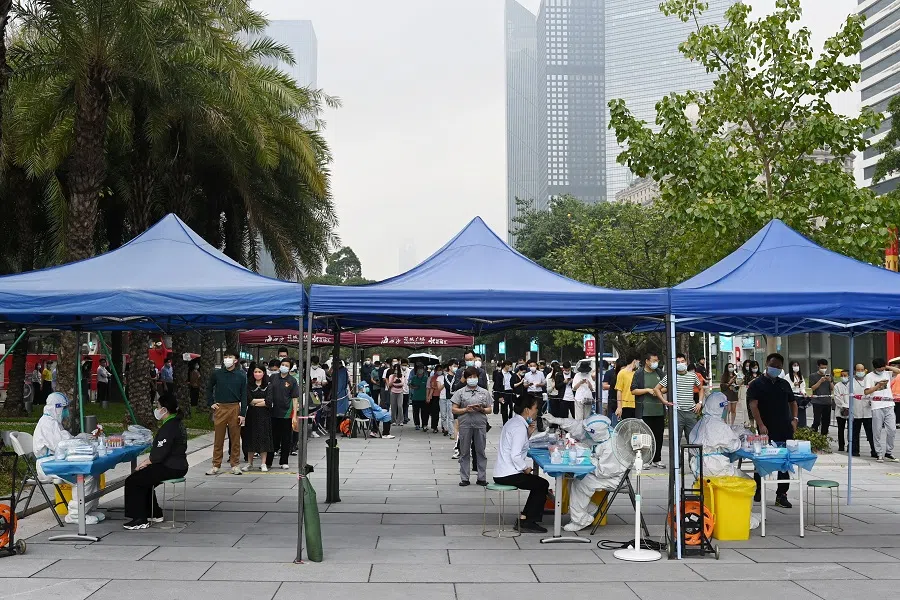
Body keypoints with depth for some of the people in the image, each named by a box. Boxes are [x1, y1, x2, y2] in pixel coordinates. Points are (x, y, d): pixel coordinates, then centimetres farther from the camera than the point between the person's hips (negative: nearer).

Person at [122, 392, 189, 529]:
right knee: (143, 479, 27)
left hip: (170, 469, -11)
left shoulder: (168, 427, -21)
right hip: (179, 466, 11)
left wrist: (144, 464, -9)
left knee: (132, 482, -6)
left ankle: (140, 520, -3)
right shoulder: (178, 423, 12)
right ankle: (155, 514, 31)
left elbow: (160, 454, -23)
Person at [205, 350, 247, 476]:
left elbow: (244, 396, 2)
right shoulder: (217, 374, 4)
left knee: (235, 438, 3)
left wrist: (242, 414, -5)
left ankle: (235, 465, 12)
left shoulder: (241, 376, 2)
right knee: (218, 439, 3)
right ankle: (216, 465, 10)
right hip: (220, 408, 1)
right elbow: (209, 388, 19)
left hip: (234, 408, -1)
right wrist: (211, 403, 8)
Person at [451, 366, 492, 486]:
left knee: (481, 451, 4)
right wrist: (466, 410, -13)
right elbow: (454, 410, 2)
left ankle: (482, 478, 11)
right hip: (465, 425, -1)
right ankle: (464, 478, 9)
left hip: (480, 424, 1)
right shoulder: (460, 392, 5)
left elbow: (489, 410, 10)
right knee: (464, 452, 3)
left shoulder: (484, 392, 10)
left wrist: (481, 409, -10)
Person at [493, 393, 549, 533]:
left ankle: (524, 520, 19)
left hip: (500, 473, 10)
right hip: (509, 475, -10)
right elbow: (515, 455, -25)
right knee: (543, 485, 2)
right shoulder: (519, 427, -18)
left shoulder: (512, 422, 13)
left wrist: (529, 433, 5)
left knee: (538, 484, 20)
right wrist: (525, 469, -10)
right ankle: (527, 522, 5)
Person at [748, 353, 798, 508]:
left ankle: (781, 495, 11)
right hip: (766, 430, -5)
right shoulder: (757, 384, -1)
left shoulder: (785, 384, 16)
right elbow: (753, 405, -10)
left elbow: (793, 402, 21)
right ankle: (757, 491, 15)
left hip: (785, 430, 5)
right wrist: (761, 425, -20)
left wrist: (794, 419, 3)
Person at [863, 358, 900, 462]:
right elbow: (866, 392, -4)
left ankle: (889, 453, 11)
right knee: (877, 431, -1)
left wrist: (886, 367, 0)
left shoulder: (887, 374, 13)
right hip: (877, 406, -3)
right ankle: (879, 454, 6)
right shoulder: (870, 376, 2)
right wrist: (878, 385, -12)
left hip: (889, 405, 3)